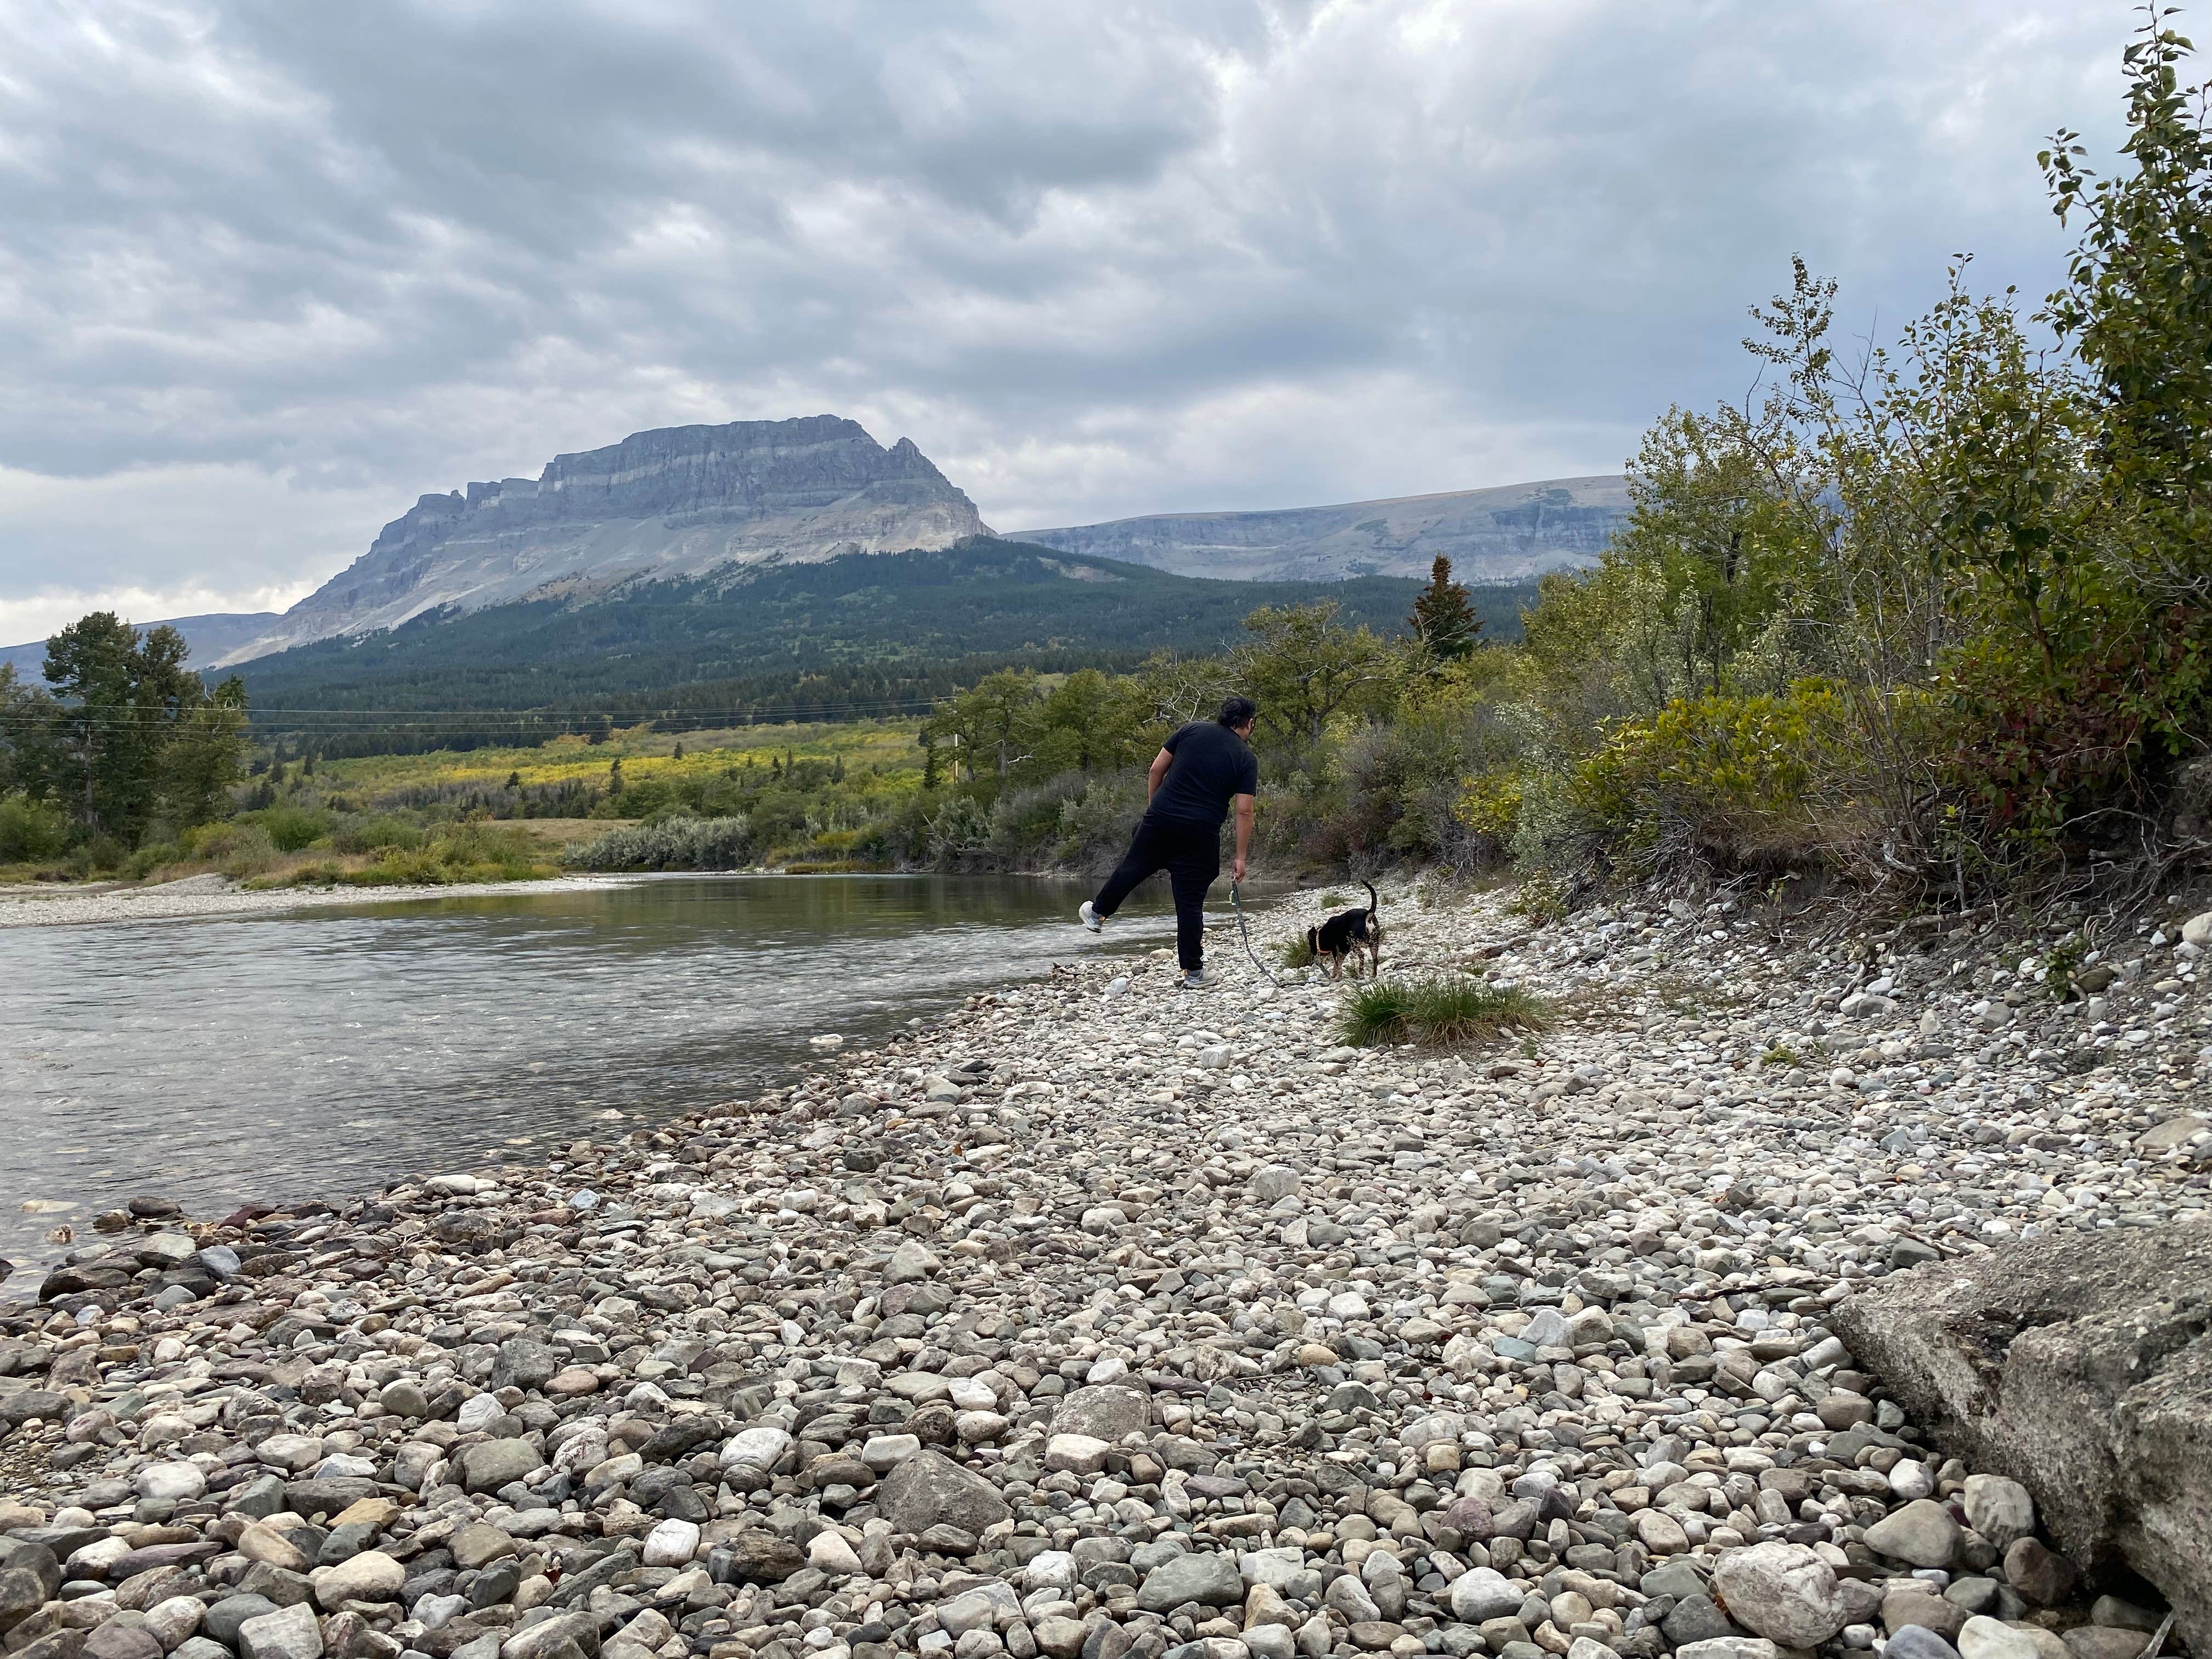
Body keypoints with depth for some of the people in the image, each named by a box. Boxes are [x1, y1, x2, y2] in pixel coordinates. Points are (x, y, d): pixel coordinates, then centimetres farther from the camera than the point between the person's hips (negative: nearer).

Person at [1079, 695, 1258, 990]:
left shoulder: (1192, 730, 6)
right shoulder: (1246, 759, 0)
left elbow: (1156, 771, 7)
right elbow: (1244, 811, -5)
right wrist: (1240, 858, -1)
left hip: (1160, 820, 2)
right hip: (1201, 833, -2)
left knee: (1132, 869, 23)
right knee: (1190, 901, 3)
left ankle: (1097, 913, 43)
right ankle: (1194, 974, 9)